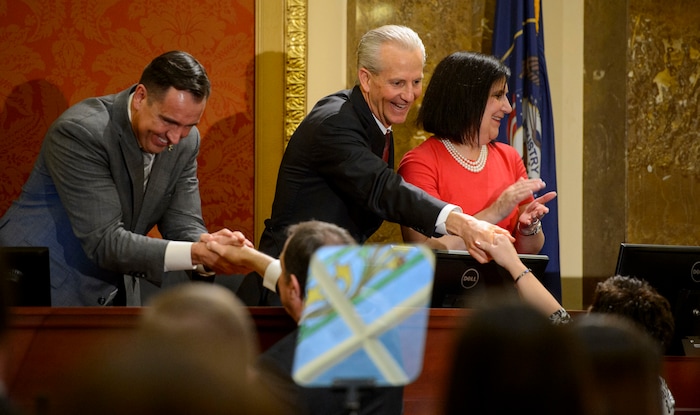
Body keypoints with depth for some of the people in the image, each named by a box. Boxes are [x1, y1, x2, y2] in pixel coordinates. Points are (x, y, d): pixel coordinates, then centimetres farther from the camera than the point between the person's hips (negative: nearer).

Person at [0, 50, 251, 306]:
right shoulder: (80, 132, -24)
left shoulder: (186, 141, -4)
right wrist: (194, 254, -38)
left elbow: (183, 225, -4)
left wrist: (207, 245, -27)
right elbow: (105, 241, -29)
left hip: (113, 293, 6)